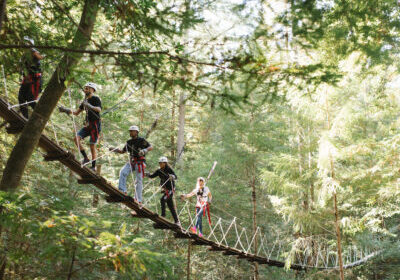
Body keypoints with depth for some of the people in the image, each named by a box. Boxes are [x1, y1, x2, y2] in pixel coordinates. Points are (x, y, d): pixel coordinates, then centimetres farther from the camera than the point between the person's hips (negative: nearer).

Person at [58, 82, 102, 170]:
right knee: (76, 138, -11)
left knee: (92, 145, -7)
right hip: (88, 124, 7)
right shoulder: (85, 101, 17)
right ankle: (85, 158, -3)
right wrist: (66, 110, 7)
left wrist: (90, 106, -41)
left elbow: (99, 109, -24)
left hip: (95, 124, -7)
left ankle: (93, 167, 1)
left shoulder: (96, 98, -5)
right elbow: (77, 113, 20)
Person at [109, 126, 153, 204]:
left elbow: (151, 147, -7)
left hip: (139, 162, -4)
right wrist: (115, 150, 8)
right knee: (123, 172, -21)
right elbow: (122, 151, 24)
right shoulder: (129, 142, 15)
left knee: (139, 180, -5)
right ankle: (123, 191, -24)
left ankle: (138, 200, -1)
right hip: (131, 162, 5)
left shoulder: (141, 140, 0)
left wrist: (144, 150, -26)